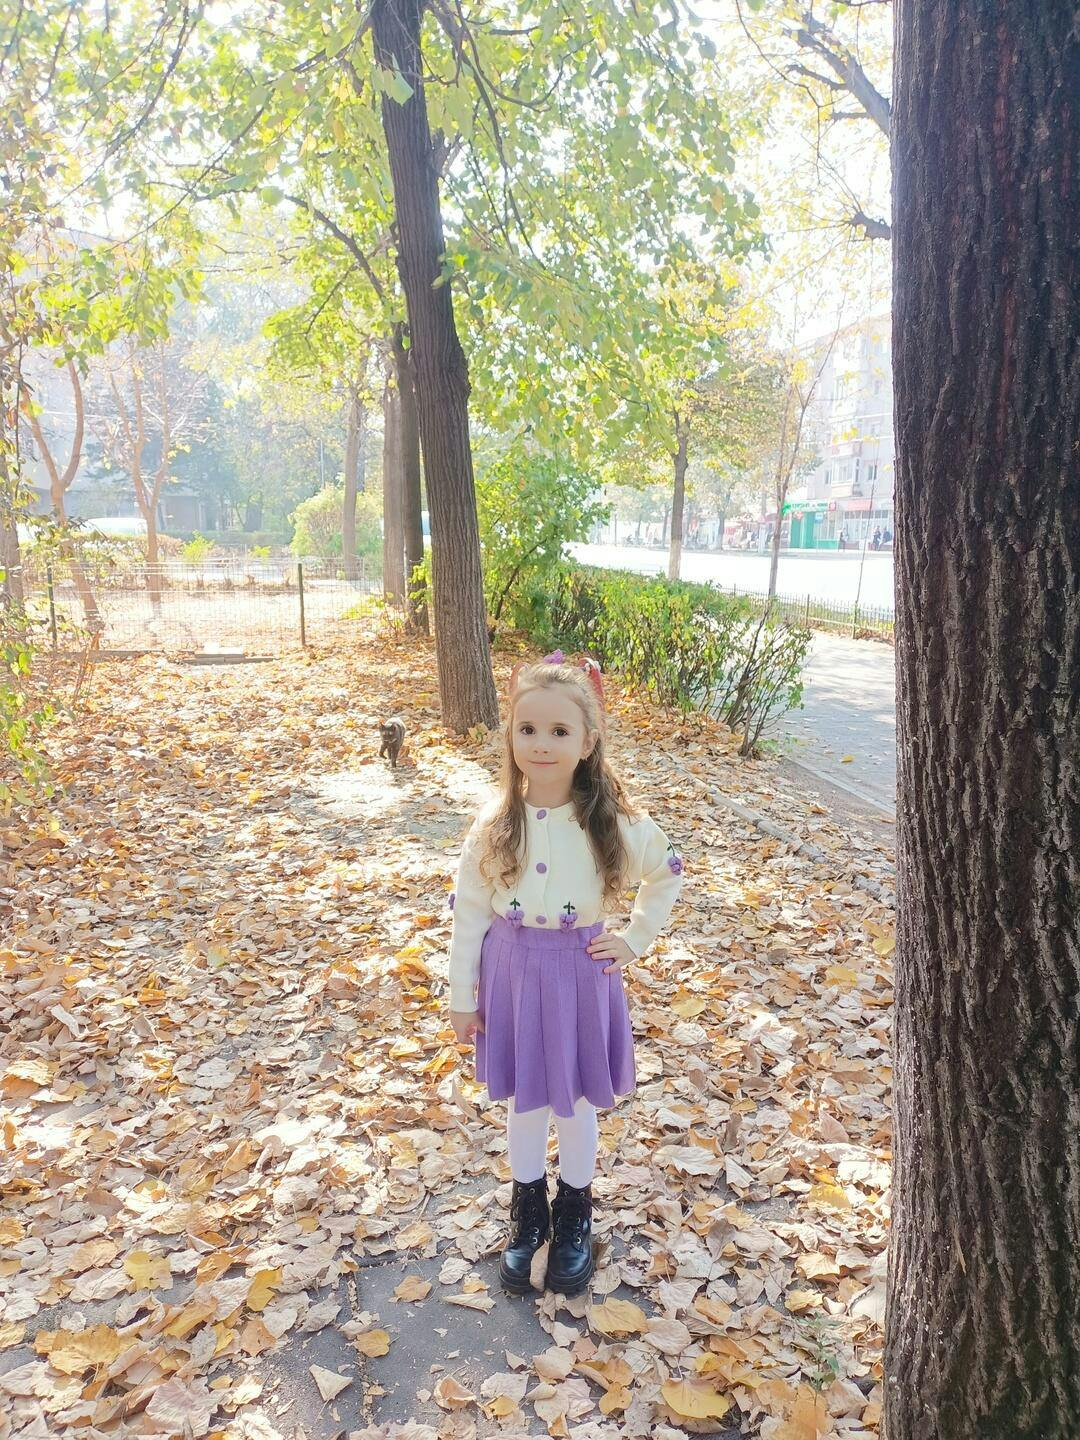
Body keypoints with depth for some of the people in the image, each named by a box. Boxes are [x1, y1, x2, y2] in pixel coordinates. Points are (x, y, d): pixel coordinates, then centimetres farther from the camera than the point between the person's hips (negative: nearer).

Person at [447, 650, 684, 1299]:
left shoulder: (612, 822, -14)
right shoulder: (495, 824, -11)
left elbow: (668, 873, 4)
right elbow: (470, 911, -3)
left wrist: (635, 938, 1)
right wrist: (464, 997, 1)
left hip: (581, 977, -1)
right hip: (513, 974, 1)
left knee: (577, 1106, 16)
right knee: (524, 1103, 17)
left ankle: (574, 1215, 41)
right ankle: (529, 1213, 41)